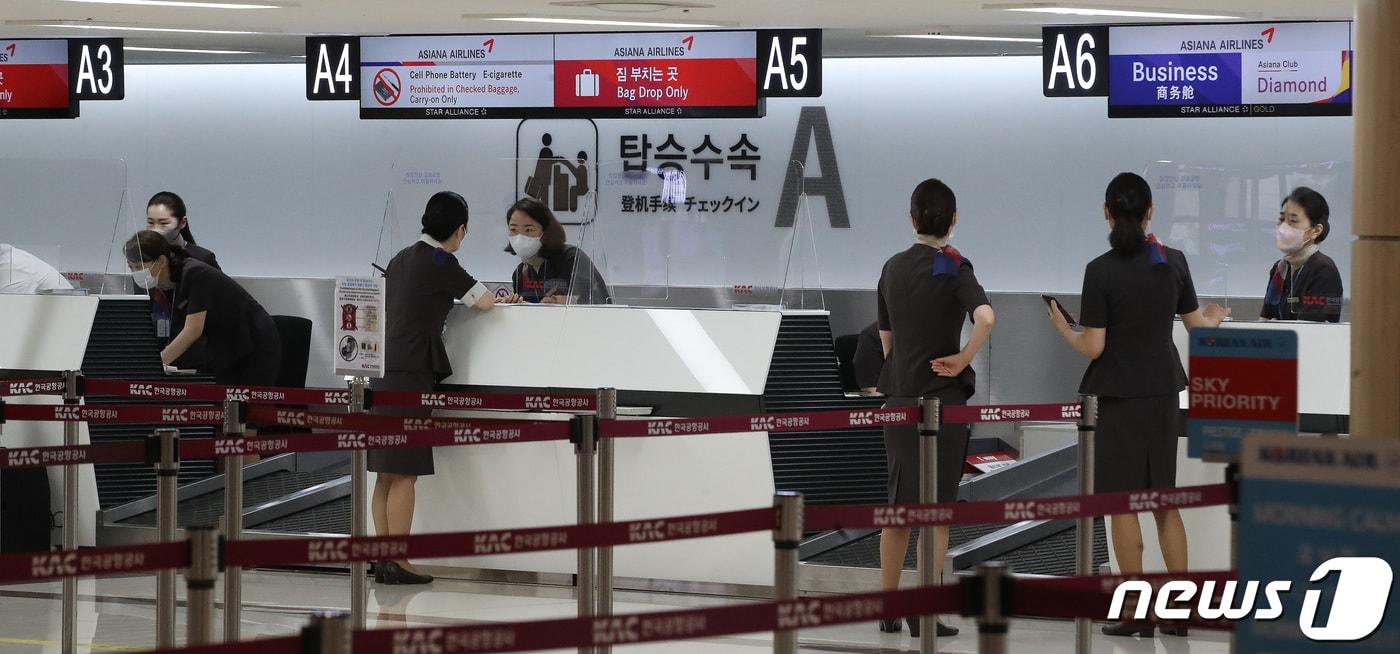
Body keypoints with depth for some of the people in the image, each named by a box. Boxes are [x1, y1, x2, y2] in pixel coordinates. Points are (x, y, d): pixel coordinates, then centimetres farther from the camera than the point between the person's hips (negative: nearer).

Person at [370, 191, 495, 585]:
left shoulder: (401, 258, 17)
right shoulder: (440, 263, -8)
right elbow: (484, 302, -1)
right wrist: (492, 298, 22)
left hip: (384, 371, 8)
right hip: (411, 374, -8)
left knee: (386, 475, 9)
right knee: (404, 475, -7)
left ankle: (382, 559, 10)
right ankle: (398, 563, -8)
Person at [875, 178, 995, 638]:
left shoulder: (893, 268, 7)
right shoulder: (953, 267, -10)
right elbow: (985, 317, -27)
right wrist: (963, 359, -14)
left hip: (898, 397, 5)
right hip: (942, 398, -5)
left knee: (898, 507, 15)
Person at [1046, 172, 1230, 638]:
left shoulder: (1101, 271, -14)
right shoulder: (1173, 262, 0)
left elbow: (1092, 347, -14)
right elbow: (1195, 323, 11)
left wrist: (1062, 328, 6)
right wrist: (1213, 319, 34)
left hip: (1117, 395, -5)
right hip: (1162, 390, 5)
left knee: (1123, 503, 2)